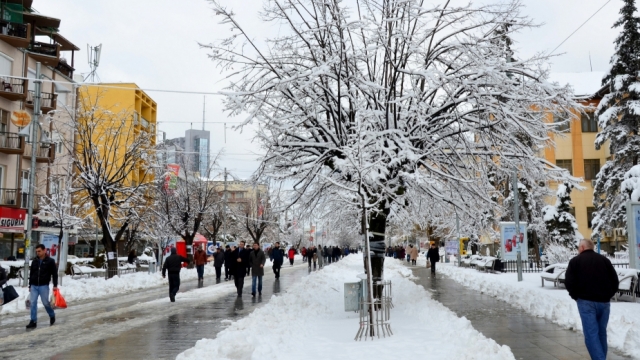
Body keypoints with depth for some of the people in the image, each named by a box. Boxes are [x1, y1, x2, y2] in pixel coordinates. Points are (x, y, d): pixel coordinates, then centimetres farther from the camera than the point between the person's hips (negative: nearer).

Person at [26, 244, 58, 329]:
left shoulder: (50, 261, -4)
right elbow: (31, 274, 15)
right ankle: (33, 321, 3)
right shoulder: (34, 261, 9)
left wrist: (55, 285, -9)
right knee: (33, 303, 0)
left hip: (44, 286, -4)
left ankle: (52, 316, 25)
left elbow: (54, 274, -3)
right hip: (34, 286, 4)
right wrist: (30, 286, 13)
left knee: (45, 302, 1)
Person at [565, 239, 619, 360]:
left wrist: (576, 296, 7)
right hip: (604, 301, 4)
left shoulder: (575, 261, 2)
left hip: (586, 301, -4)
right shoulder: (604, 260, 12)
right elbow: (615, 281, 8)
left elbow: (569, 282, -7)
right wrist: (607, 296, 17)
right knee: (601, 332, 16)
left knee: (591, 334, -6)